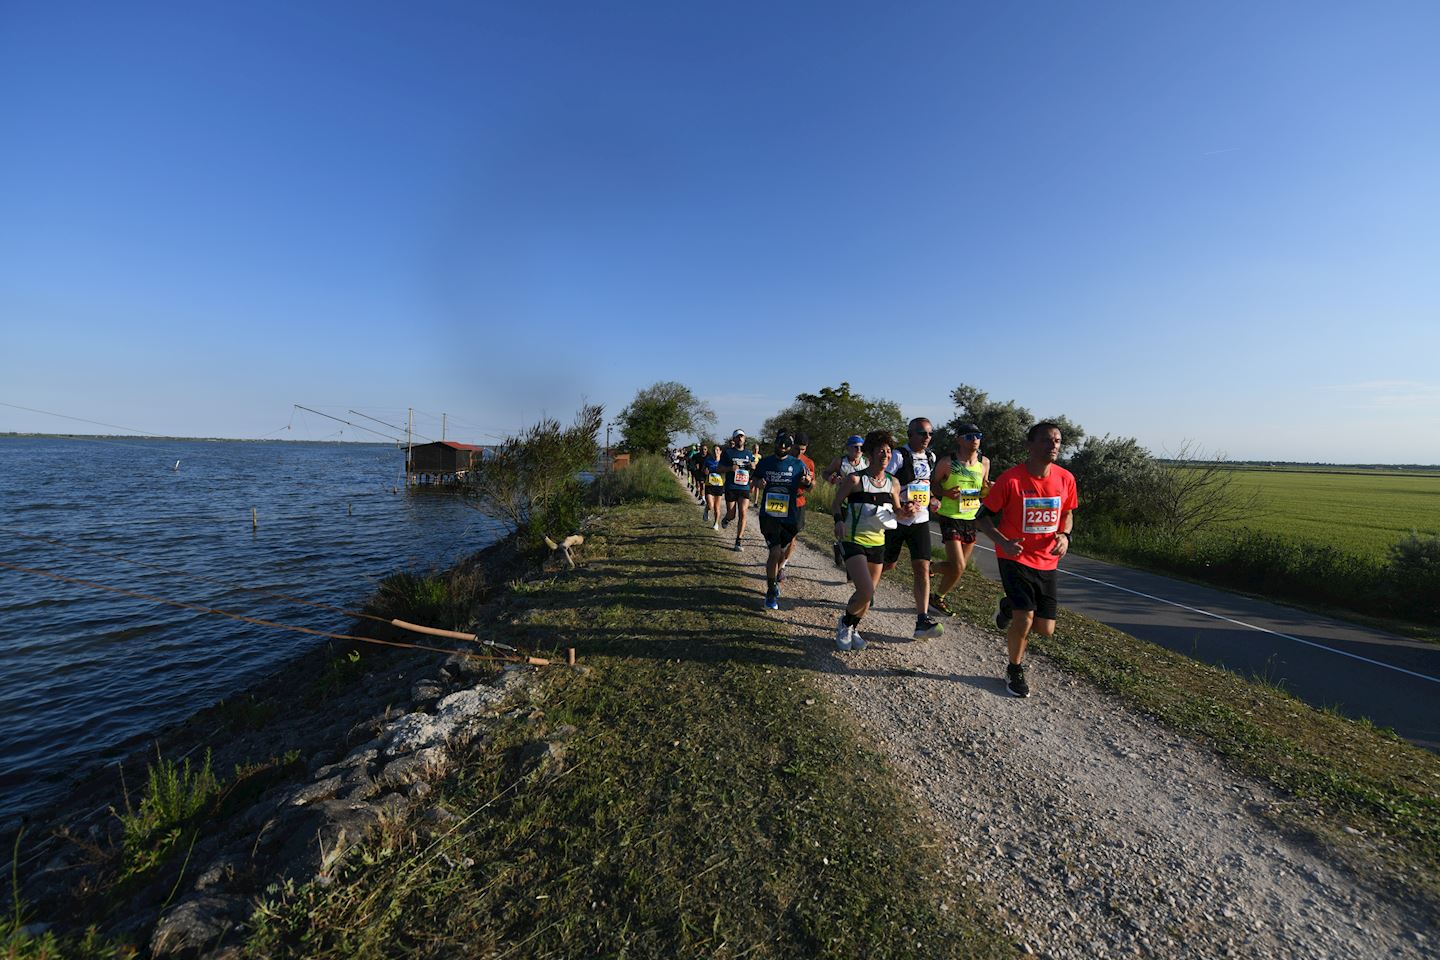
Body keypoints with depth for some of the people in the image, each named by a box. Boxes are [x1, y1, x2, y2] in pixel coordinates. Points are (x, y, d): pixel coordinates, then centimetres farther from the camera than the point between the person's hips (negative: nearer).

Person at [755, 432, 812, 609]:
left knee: (783, 550, 17)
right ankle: (771, 592, 2)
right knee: (775, 552, -12)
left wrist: (808, 482, -18)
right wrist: (758, 484, -9)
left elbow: (810, 487, 5)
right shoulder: (765, 463, 2)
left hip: (790, 515, 1)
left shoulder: (798, 464, -2)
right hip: (769, 514, -1)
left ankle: (775, 577, 45)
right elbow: (756, 481, 15)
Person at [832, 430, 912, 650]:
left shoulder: (892, 483, 3)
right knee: (866, 592, -20)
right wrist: (839, 521, -20)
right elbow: (837, 503, -1)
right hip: (854, 541, -6)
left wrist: (906, 511, -7)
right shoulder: (854, 479, -13)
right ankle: (845, 624, 11)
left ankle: (853, 628, 41)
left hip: (878, 543, 6)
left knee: (869, 593, 14)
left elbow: (896, 511, 15)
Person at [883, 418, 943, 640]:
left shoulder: (931, 457, 8)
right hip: (896, 520, -4)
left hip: (920, 521, 5)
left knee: (922, 568, -6)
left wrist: (933, 498, 6)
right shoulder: (898, 456, -12)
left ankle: (922, 621, -6)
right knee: (888, 565, 10)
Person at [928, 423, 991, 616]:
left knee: (960, 566, 12)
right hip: (951, 518, -6)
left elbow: (984, 491, 14)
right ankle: (937, 598, 15)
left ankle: (931, 569, 42)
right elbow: (933, 484, -1)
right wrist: (946, 493, -21)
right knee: (958, 567, -11)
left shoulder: (984, 462, 3)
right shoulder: (947, 463, -11)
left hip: (972, 519, 6)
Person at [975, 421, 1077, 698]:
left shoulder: (1066, 478, -3)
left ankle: (1010, 607, 39)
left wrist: (1064, 535, -7)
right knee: (1025, 618, -14)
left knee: (1045, 630, 5)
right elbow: (982, 517, -10)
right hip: (1014, 558, -4)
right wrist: (1003, 542, -25)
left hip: (1046, 561, 5)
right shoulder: (1010, 479, -16)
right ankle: (1015, 670, 14)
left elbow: (1067, 514, 14)